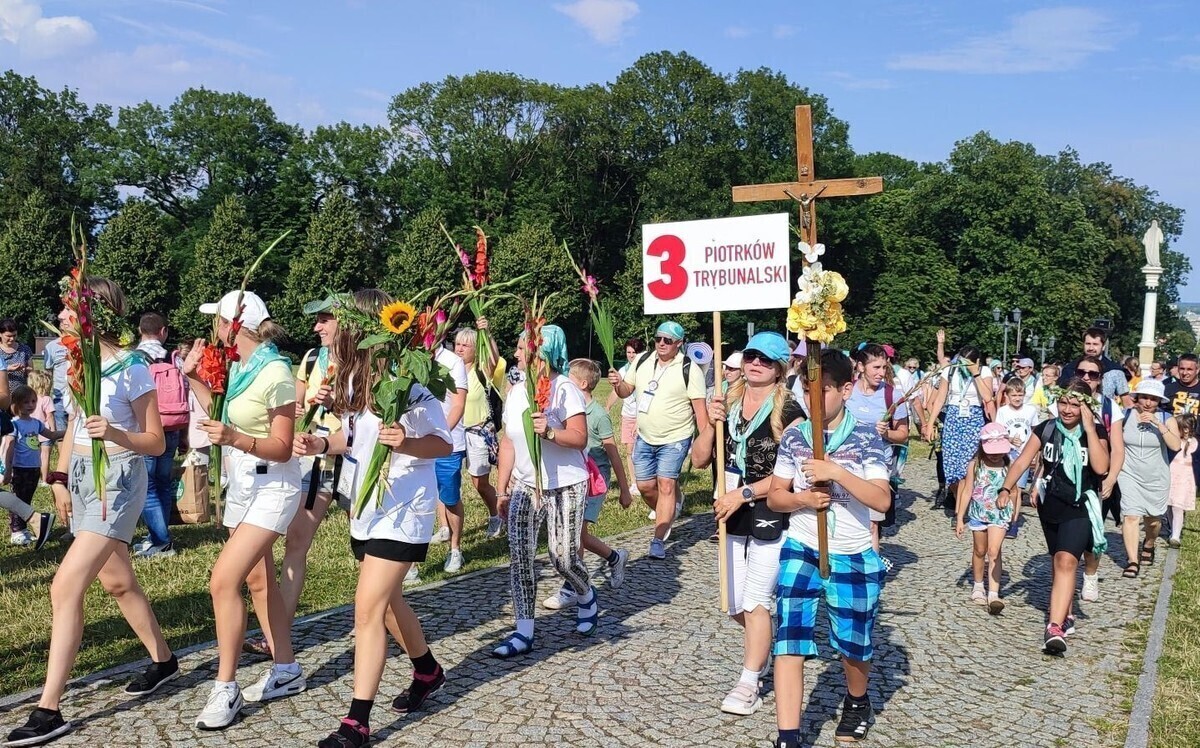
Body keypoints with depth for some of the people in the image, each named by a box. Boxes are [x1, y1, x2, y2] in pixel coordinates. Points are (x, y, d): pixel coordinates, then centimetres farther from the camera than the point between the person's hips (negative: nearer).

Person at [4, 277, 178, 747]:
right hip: (81, 477, 8)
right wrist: (60, 480, 12)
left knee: (66, 587, -14)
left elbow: (156, 442, -10)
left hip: (117, 479, -8)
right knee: (116, 581, 18)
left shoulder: (131, 369, -14)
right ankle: (163, 661, 37)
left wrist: (115, 434, -28)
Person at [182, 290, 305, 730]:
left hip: (271, 488, -9)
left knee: (223, 581, -15)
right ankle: (286, 672, 26)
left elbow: (282, 448, -19)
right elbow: (222, 413, 19)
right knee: (257, 580, 14)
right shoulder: (238, 366, 5)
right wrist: (195, 378, 11)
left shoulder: (275, 372, -19)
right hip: (241, 484, 9)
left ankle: (226, 690, -4)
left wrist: (234, 439, -34)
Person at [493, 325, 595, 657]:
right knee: (519, 555, -4)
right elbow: (508, 443, 11)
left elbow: (580, 438, -17)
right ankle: (524, 632, 2)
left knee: (563, 556, -4)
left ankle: (586, 596, 31)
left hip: (564, 486, -5)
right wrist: (502, 489, 9)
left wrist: (549, 432, -34)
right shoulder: (516, 392, 8)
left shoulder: (564, 389, -11)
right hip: (525, 485, 6)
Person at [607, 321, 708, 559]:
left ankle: (658, 541, -5)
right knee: (645, 486, 9)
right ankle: (667, 515, 37)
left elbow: (700, 407, -12)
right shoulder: (642, 361, 2)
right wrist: (617, 385, -12)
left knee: (666, 485, -11)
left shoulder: (689, 370, -12)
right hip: (645, 438, 5)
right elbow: (627, 390, 12)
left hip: (675, 439, -5)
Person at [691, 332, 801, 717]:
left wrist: (743, 493, -19)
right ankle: (762, 648, 43)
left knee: (755, 601, -4)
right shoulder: (727, 403, 4)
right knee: (736, 606, 14)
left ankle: (749, 683, 8)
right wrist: (711, 424, -13)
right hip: (733, 518, 6)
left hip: (773, 518, -5)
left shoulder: (788, 411, -11)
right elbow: (699, 460, 3)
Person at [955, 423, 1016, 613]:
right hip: (978, 513, 1)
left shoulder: (1009, 466, -6)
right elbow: (967, 491, -3)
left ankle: (993, 594, -15)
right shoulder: (975, 465, -7)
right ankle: (978, 586, 34)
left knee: (994, 551, -12)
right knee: (979, 550, 16)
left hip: (1000, 514, -1)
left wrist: (1012, 515, 14)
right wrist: (960, 518, -4)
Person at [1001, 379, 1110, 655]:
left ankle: (1055, 628, -26)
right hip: (1050, 507, 4)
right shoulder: (1046, 429, -3)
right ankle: (1066, 616, 36)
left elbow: (1101, 467, -24)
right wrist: (1006, 488, -23)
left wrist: (1089, 428, -25)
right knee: (1059, 561, 17)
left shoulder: (1096, 431, -9)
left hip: (1080, 509, -4)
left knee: (1066, 560, -21)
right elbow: (1023, 460, -9)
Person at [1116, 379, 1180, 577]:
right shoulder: (1125, 416, -7)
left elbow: (1175, 446, -22)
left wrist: (1158, 424, -29)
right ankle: (1132, 561, -10)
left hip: (1157, 478, 1)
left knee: (1153, 519, 15)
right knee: (1130, 516, -14)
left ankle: (1148, 546, 45)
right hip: (1129, 476, -1)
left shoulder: (1167, 419, -8)